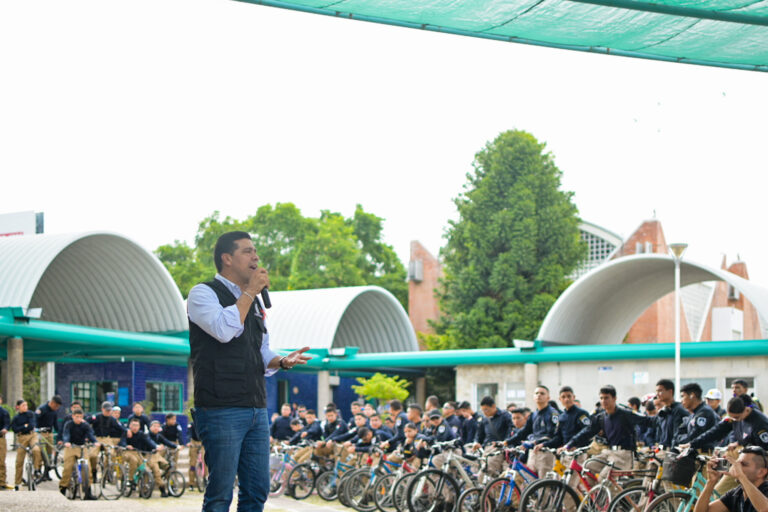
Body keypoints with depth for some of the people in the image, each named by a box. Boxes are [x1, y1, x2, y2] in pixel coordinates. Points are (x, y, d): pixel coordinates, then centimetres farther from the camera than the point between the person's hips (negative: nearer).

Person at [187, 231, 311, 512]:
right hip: (221, 411, -8)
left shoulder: (253, 302, 20)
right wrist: (249, 292, -11)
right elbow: (224, 329, -21)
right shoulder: (203, 294, -2)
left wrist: (283, 361, 4)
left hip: (257, 409, 8)